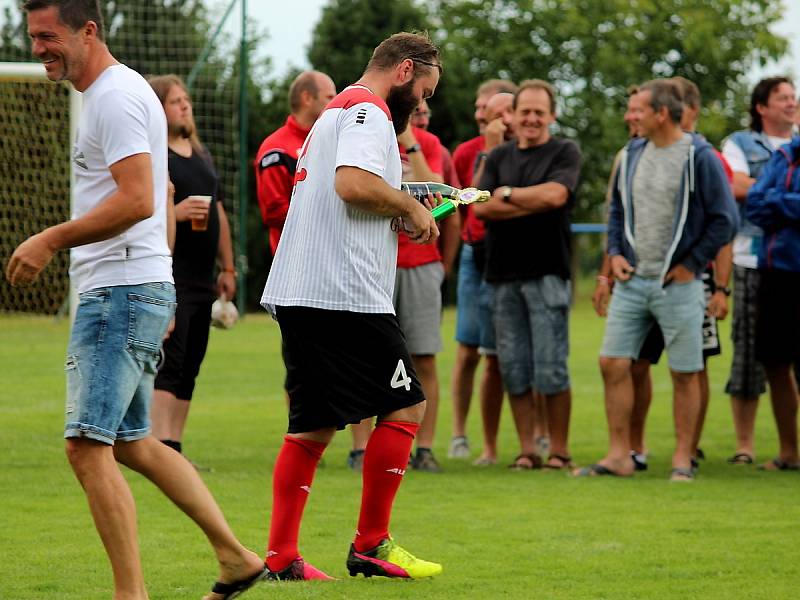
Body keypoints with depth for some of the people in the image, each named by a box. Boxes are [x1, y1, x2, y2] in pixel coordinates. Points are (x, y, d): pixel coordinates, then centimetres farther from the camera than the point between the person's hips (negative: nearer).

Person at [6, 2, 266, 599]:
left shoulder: (116, 96, -14)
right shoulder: (115, 93, 19)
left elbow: (137, 201, -25)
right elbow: (151, 197, 27)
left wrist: (51, 240, -20)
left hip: (121, 294, -11)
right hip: (125, 289, 11)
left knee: (88, 445, -12)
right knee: (131, 444, 16)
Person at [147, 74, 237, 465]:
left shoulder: (201, 154, 21)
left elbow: (219, 213, 26)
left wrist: (227, 268, 23)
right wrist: (174, 212, -25)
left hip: (202, 280, 8)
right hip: (166, 277, -8)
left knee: (188, 370, 8)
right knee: (169, 363, -15)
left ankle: (175, 446, 11)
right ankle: (163, 446, -19)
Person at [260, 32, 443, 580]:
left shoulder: (335, 114, 25)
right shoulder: (368, 112, -8)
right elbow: (353, 182, -24)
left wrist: (400, 217, 18)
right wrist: (410, 205, -9)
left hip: (297, 296, 10)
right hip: (345, 295, -10)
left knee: (314, 426, 10)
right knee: (406, 406, -2)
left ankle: (281, 555, 7)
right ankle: (371, 545, 1)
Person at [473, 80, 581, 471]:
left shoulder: (565, 153, 4)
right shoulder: (499, 157, 15)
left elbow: (555, 194, -14)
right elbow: (482, 206, 0)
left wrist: (507, 194, -2)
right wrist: (535, 203, -8)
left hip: (547, 273, -4)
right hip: (503, 273, 4)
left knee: (551, 369, -6)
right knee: (514, 368, 4)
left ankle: (559, 450, 1)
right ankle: (526, 450, 9)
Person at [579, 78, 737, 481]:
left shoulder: (699, 157, -8)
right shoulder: (633, 154, 9)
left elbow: (724, 220, -8)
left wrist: (690, 264, -9)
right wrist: (615, 253, 8)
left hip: (678, 285, -5)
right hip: (632, 281, 5)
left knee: (685, 373, 1)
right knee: (613, 363, 0)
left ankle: (682, 459, 9)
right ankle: (619, 455, 8)